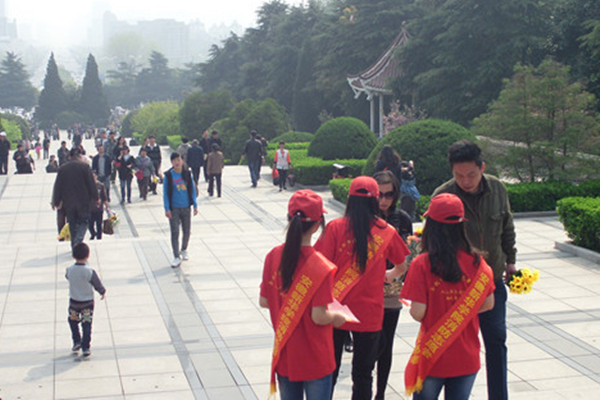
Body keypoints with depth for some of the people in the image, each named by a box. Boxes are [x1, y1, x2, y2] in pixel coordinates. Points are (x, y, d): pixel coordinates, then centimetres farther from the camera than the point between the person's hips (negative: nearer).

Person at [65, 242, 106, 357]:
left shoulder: (69, 270, -11)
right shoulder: (89, 271, -19)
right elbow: (97, 284, -9)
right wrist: (103, 292, 11)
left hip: (74, 301, 2)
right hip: (88, 301, -2)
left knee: (73, 321, 25)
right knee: (87, 324, 6)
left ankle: (77, 341, 21)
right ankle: (85, 348, 5)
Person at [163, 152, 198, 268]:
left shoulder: (187, 174, 2)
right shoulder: (168, 176, -5)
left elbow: (192, 190, 8)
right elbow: (165, 193, -2)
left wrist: (195, 206, 5)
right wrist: (167, 209, -9)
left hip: (186, 207, 3)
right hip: (174, 209, -3)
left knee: (187, 231, 11)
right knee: (175, 232, -6)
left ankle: (184, 250, 35)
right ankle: (176, 257, -1)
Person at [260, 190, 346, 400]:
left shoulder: (273, 257, -7)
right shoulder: (321, 267, -22)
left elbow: (263, 301, 1)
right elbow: (319, 317, -21)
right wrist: (336, 317, -1)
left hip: (284, 356, 5)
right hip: (315, 359, -4)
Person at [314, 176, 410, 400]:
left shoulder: (335, 228, -9)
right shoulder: (387, 232, -2)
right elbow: (403, 267, 12)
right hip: (370, 314, 1)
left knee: (329, 372, 12)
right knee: (363, 374, 13)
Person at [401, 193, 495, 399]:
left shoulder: (422, 264, -16)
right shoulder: (475, 261, -6)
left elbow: (418, 313, -17)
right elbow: (488, 303, 2)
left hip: (433, 358, -2)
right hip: (467, 359, 2)